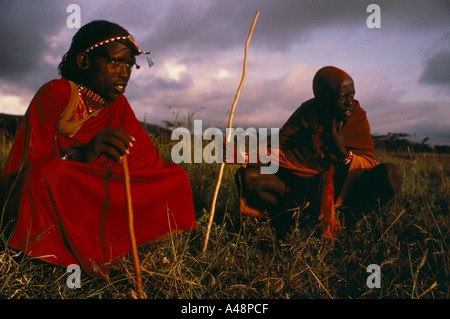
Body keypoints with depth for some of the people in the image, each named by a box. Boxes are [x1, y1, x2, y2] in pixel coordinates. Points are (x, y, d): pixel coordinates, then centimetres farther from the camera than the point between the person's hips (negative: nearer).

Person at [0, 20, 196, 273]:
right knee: (48, 173, -36)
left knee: (176, 176, -7)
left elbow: (151, 164, 3)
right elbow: (25, 168, -18)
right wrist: (84, 154, -36)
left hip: (98, 202, 5)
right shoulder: (55, 95, -9)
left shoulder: (119, 107, 5)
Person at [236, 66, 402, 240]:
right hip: (304, 184, 0)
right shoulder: (308, 112, -3)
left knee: (391, 173, -28)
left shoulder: (357, 116, -2)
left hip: (343, 186, 0)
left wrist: (343, 153, -28)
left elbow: (370, 163, -9)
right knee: (247, 176, -21)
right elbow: (281, 146, -4)